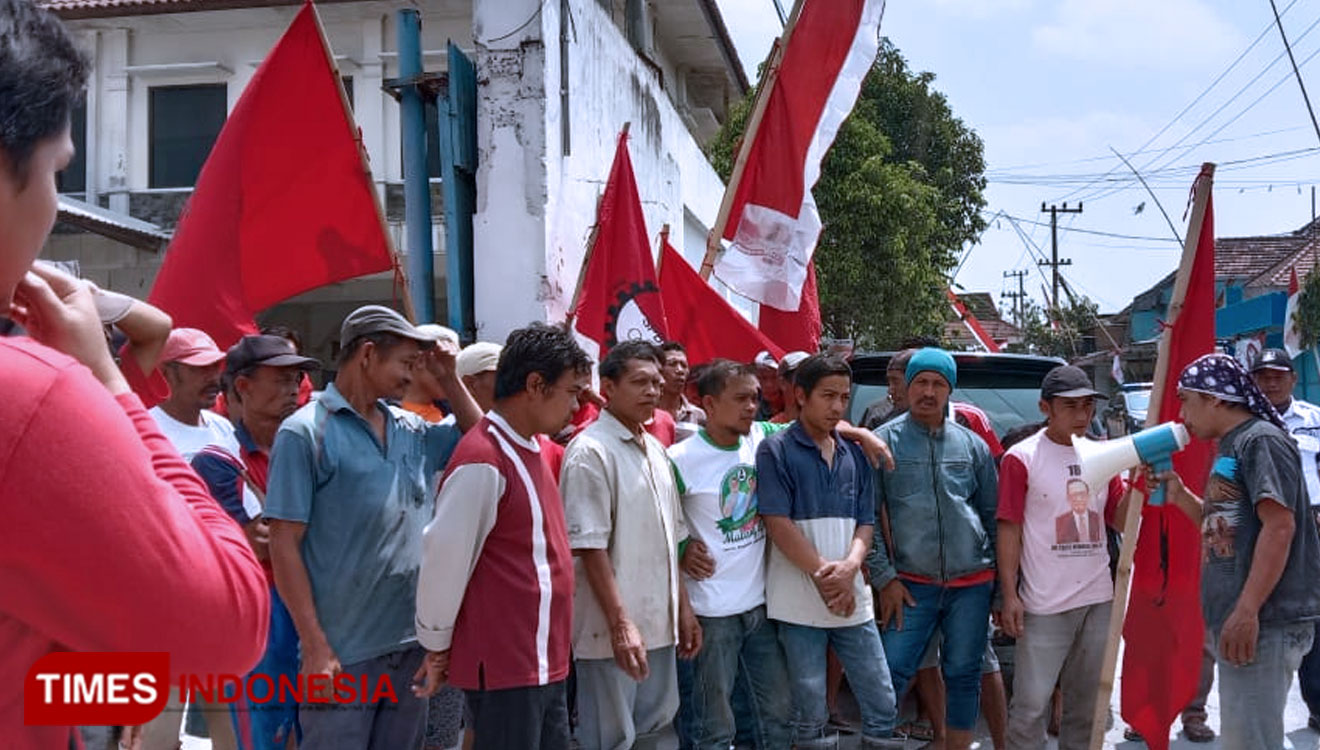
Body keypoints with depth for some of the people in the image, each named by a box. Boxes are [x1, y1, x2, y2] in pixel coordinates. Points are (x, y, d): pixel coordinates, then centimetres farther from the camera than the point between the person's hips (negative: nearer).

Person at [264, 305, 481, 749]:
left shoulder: (412, 430, 8)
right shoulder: (306, 432, -8)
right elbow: (284, 545, -11)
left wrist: (448, 379, 7)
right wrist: (315, 646, -16)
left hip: (413, 642, 6)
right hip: (343, 652, -6)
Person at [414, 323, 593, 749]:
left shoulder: (530, 450, 11)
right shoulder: (484, 460, -19)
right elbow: (445, 559, -16)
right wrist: (437, 646, -5)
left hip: (544, 661, 9)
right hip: (503, 665, -9)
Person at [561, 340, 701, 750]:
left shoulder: (655, 450, 12)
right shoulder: (590, 451, -13)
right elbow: (590, 547, -17)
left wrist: (683, 608, 14)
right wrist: (620, 623, -20)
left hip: (659, 623, 8)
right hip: (612, 628, -8)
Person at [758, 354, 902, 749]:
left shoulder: (854, 454, 11)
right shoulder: (776, 450, -6)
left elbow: (865, 523, 8)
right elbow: (777, 524, -12)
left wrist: (849, 568, -11)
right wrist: (824, 573, -14)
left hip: (853, 598, 5)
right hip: (800, 602, -5)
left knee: (882, 703, 8)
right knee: (811, 715, 5)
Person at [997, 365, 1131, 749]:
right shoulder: (1022, 458, -7)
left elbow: (1119, 519, 10)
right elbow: (1009, 530, -8)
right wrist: (1009, 595, -12)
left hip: (1098, 600, 6)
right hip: (1045, 604, -5)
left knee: (1086, 704, 15)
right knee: (1031, 706, -3)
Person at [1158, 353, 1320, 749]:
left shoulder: (1262, 441, -12)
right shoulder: (1231, 448, 18)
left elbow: (1279, 526, -22)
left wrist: (1247, 611, -26)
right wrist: (1179, 495, 12)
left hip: (1264, 622, -10)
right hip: (1234, 618, 10)